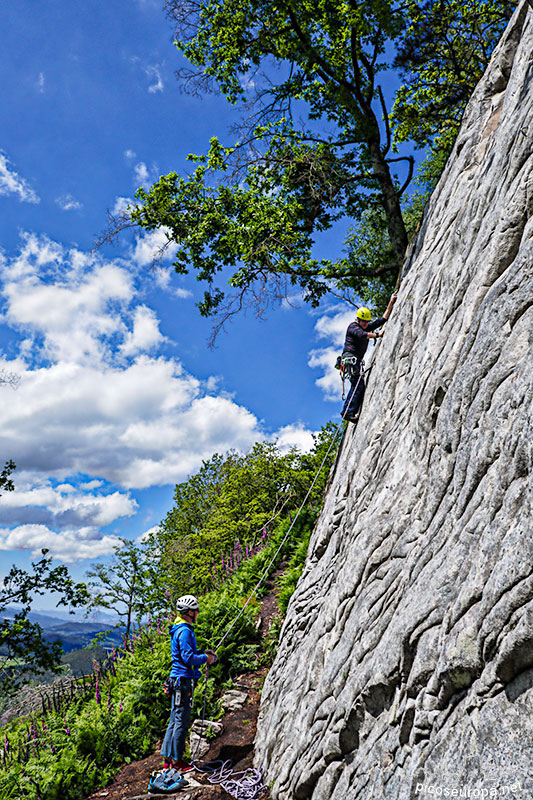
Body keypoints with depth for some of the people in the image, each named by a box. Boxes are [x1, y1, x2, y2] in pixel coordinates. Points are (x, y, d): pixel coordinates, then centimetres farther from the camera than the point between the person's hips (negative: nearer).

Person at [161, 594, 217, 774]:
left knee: (175, 719, 16)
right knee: (182, 721, -1)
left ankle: (168, 758, 23)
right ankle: (176, 761, 7)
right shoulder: (185, 631, -18)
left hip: (178, 679, 10)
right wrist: (205, 658, -9)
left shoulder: (179, 629, 14)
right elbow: (188, 658, -22)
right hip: (183, 679, -10)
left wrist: (203, 653, 14)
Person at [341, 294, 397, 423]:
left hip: (357, 361, 9)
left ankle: (354, 412, -9)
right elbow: (361, 334, -21)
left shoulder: (367, 327, 23)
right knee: (358, 385, -18)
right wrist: (378, 335, -17)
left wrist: (391, 303, 20)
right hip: (350, 358, -9)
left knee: (360, 386, -3)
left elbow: (383, 319, 23)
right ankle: (348, 412, -22)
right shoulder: (353, 326, 0)